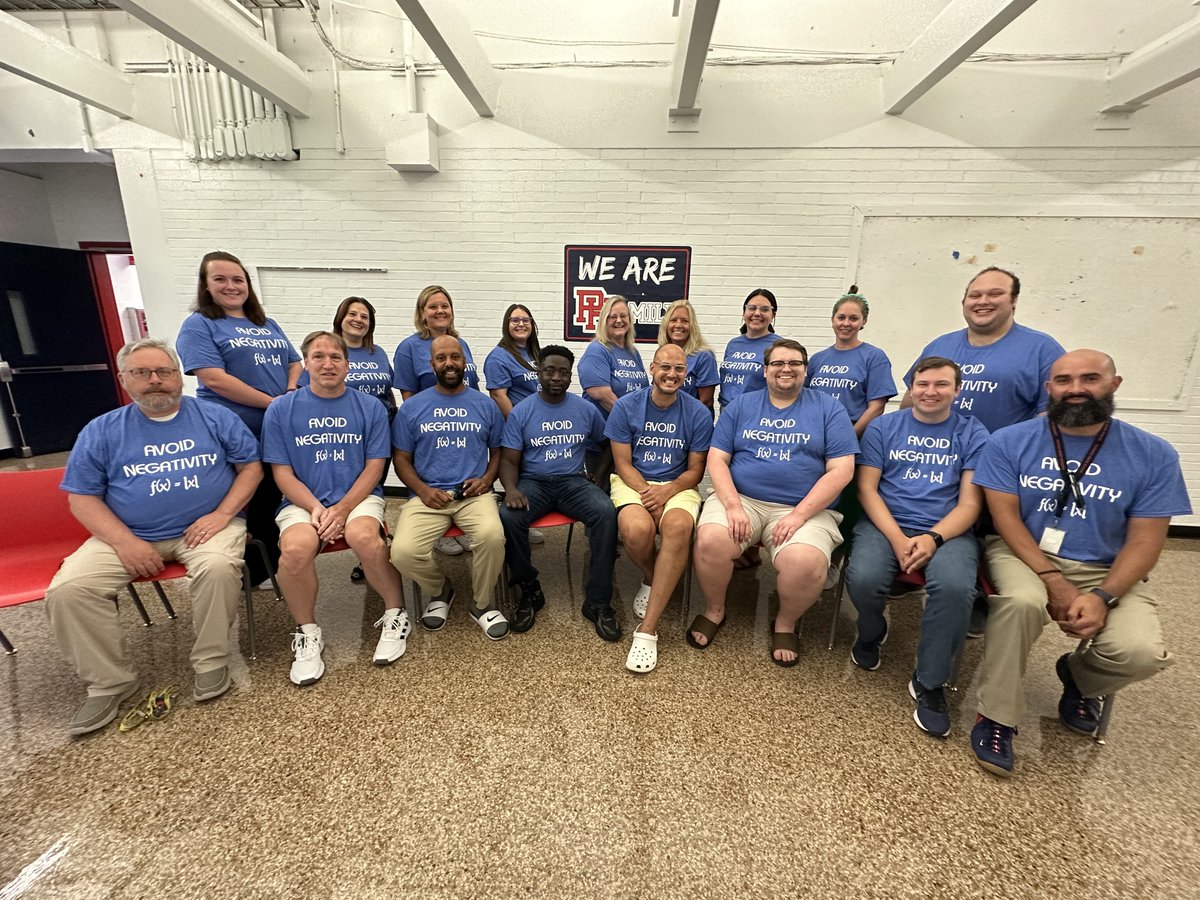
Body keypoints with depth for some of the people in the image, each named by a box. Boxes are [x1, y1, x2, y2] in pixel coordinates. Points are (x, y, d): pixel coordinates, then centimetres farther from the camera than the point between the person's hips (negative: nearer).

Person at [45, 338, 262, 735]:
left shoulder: (214, 417, 4)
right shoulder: (102, 431, 8)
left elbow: (251, 466, 2)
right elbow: (82, 497, 5)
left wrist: (222, 514, -12)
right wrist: (125, 542, -11)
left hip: (205, 527, -2)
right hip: (128, 536, 3)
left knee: (218, 568, -32)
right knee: (68, 590, -19)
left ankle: (211, 661, -11)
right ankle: (110, 682, 1)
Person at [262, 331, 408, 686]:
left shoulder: (370, 408, 4)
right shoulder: (281, 410, 5)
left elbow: (374, 468, 0)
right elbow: (282, 473, 3)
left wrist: (342, 509, -13)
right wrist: (315, 508, -13)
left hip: (359, 497, 0)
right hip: (303, 501, 1)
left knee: (363, 536, -33)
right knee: (296, 548, -30)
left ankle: (395, 614, -7)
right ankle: (307, 634, -2)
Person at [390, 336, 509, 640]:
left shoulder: (485, 405, 10)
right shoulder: (412, 407, 9)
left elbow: (498, 451, 16)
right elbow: (401, 458, 10)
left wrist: (487, 479, -4)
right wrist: (422, 489, -8)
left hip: (474, 494, 0)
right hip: (428, 495, 1)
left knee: (492, 535, -33)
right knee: (403, 552, -27)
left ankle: (483, 603, -1)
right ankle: (440, 589, 11)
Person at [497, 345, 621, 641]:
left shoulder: (586, 409, 7)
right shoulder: (521, 412, 2)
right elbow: (509, 460, -1)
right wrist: (511, 488, -21)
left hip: (573, 481, 1)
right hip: (533, 482, -1)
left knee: (606, 513, -30)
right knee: (509, 517, -32)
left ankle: (597, 601, -17)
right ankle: (529, 590, -6)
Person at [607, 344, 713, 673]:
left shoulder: (698, 413, 0)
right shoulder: (626, 406, -1)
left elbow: (695, 470, 3)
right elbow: (623, 464, -2)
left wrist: (666, 491, -16)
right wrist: (647, 494, -18)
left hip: (677, 485, 1)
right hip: (633, 483, 0)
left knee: (679, 527, -35)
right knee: (637, 530, -34)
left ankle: (647, 629, -24)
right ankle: (652, 578, 6)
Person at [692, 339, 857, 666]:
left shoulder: (829, 409, 7)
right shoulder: (741, 406, 12)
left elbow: (841, 471, -1)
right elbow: (717, 459, 5)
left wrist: (799, 515, -12)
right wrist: (733, 505, -12)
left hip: (804, 508, -1)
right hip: (740, 499, 1)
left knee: (807, 564, -30)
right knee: (710, 540, -28)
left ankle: (786, 624, 4)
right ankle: (714, 610, 3)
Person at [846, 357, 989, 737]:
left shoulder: (973, 434, 9)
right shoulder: (883, 427, 9)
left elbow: (969, 503, 2)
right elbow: (867, 488, 2)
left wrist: (933, 538, -17)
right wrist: (897, 538, -13)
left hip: (947, 530, 0)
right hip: (885, 523, 0)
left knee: (955, 587, -32)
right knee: (862, 579, -30)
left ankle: (929, 683, -7)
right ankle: (872, 633, 9)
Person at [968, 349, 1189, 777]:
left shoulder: (1153, 454, 0)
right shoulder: (1009, 441, -4)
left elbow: (1144, 541, -3)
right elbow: (1005, 515, -8)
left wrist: (1102, 596, -19)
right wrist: (1053, 580, -18)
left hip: (1105, 569, 2)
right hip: (1022, 554, -2)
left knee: (1141, 652, -24)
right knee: (1021, 601, -34)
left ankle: (1078, 676, 16)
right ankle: (996, 718, -13)